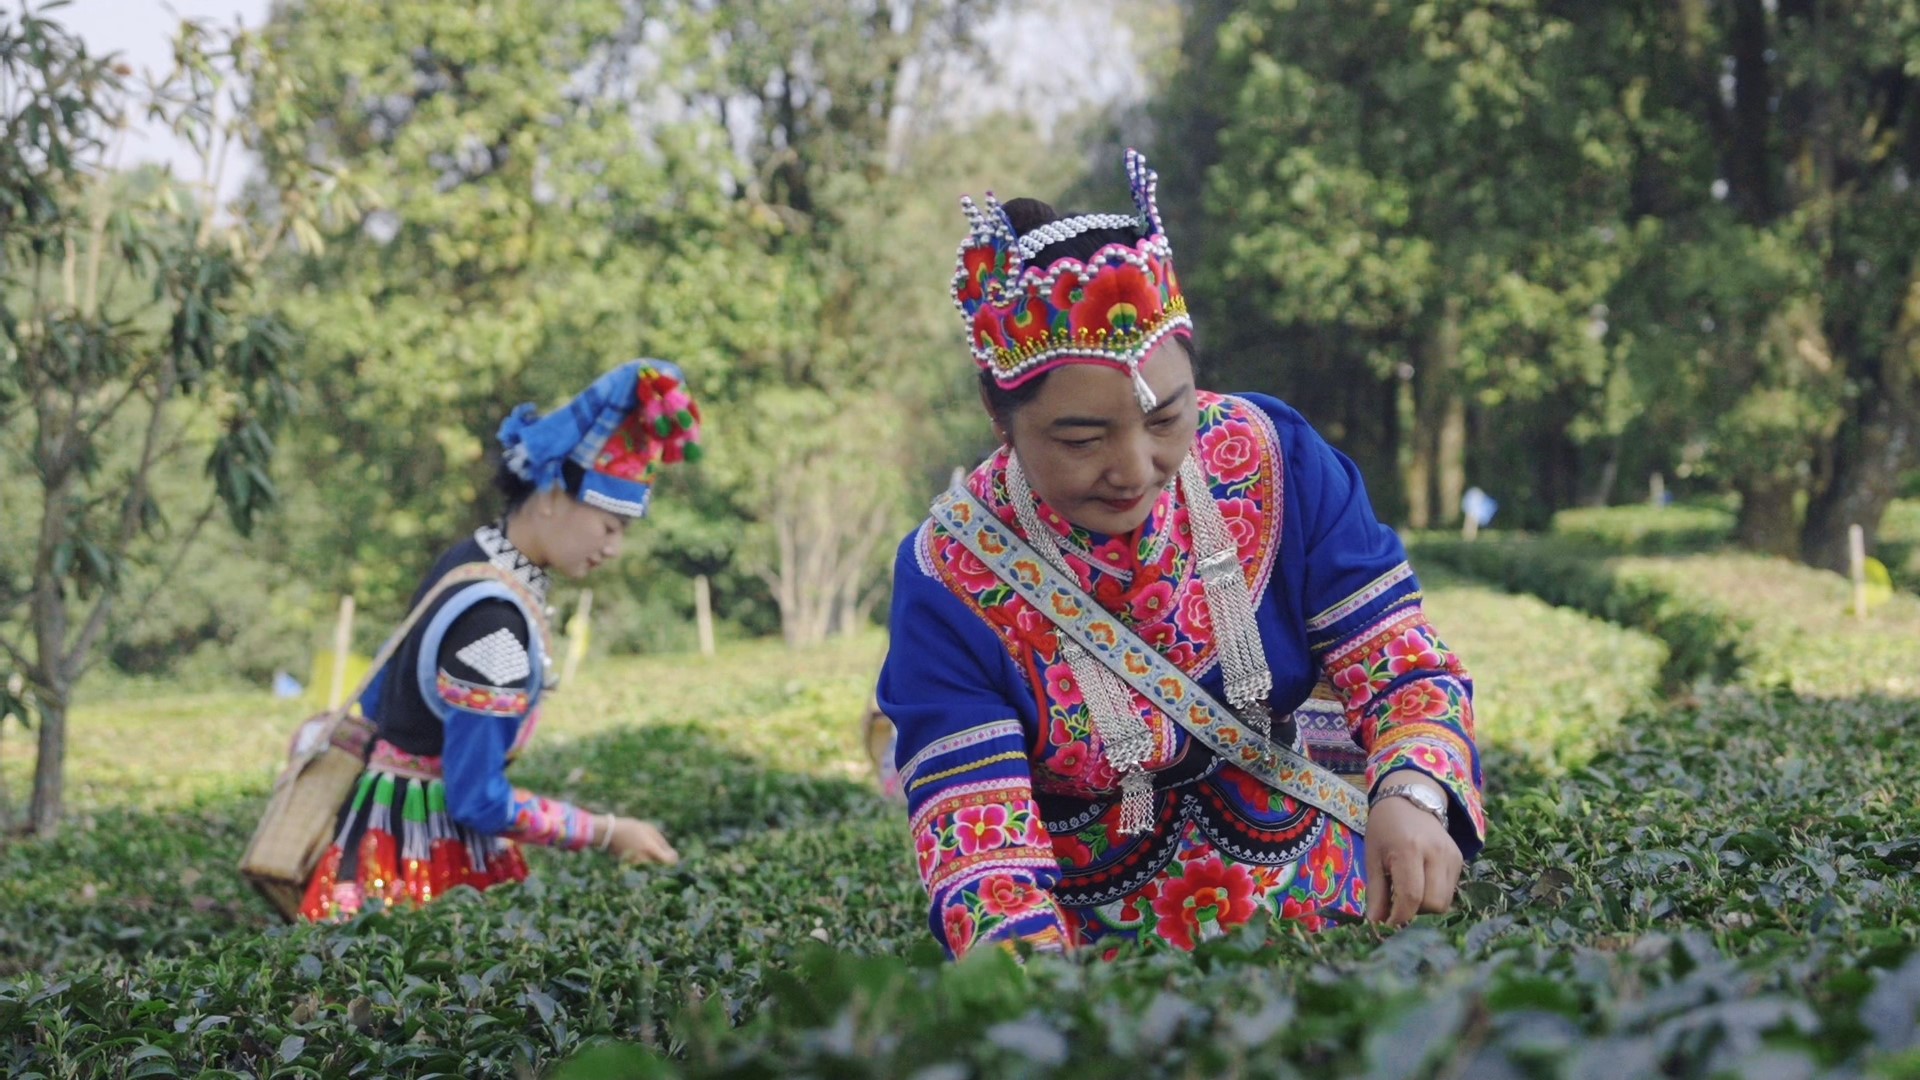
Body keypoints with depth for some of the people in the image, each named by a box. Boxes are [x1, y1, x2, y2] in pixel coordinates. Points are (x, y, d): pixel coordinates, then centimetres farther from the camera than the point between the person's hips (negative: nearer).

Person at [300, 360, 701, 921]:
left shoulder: (472, 559, 5)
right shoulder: (494, 620, -24)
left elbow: (379, 702, 16)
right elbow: (479, 801, -22)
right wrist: (607, 834, -14)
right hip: (423, 861, -10)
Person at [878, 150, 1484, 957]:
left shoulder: (1271, 462, -14)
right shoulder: (951, 580, -20)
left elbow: (1401, 666, -12)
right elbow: (978, 842, -25)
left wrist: (1411, 793, -35)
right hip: (1098, 946, -5)